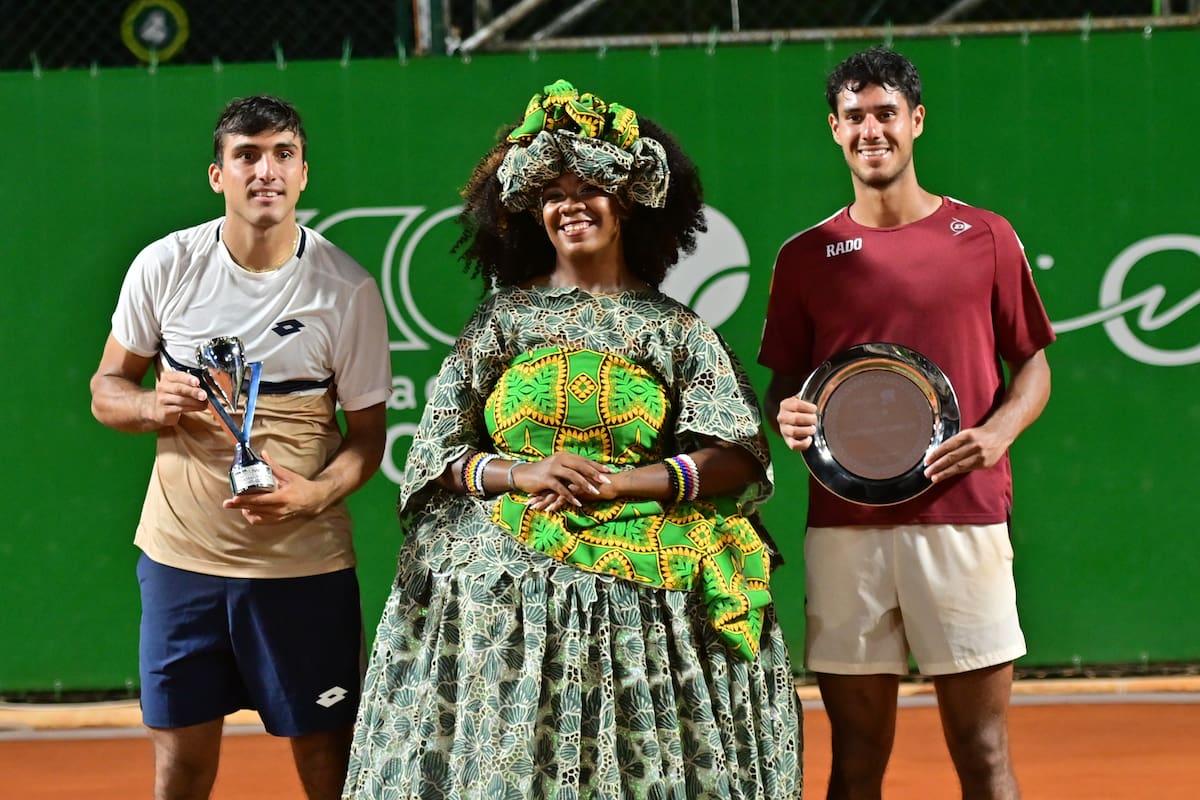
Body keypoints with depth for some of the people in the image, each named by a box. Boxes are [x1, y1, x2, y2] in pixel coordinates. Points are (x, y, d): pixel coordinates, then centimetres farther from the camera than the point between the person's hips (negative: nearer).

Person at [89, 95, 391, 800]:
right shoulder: (164, 266, -2)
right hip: (180, 553, 2)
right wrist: (152, 406, -15)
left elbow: (367, 434, 0)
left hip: (304, 562, -1)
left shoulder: (347, 289, -6)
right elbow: (107, 389, 9)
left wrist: (315, 493, -20)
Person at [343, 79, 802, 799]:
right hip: (504, 595, 1)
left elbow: (740, 456, -2)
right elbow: (438, 455, 7)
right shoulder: (502, 322, 9)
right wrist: (521, 475, -12)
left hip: (642, 598, -1)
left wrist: (619, 482, -13)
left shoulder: (673, 329, 6)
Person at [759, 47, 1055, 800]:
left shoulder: (985, 237, 7)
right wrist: (785, 416, -9)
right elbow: (783, 384, 14)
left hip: (962, 521, -1)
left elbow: (1033, 366, 10)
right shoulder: (806, 256, 10)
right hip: (844, 532, 1)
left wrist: (1000, 430, -9)